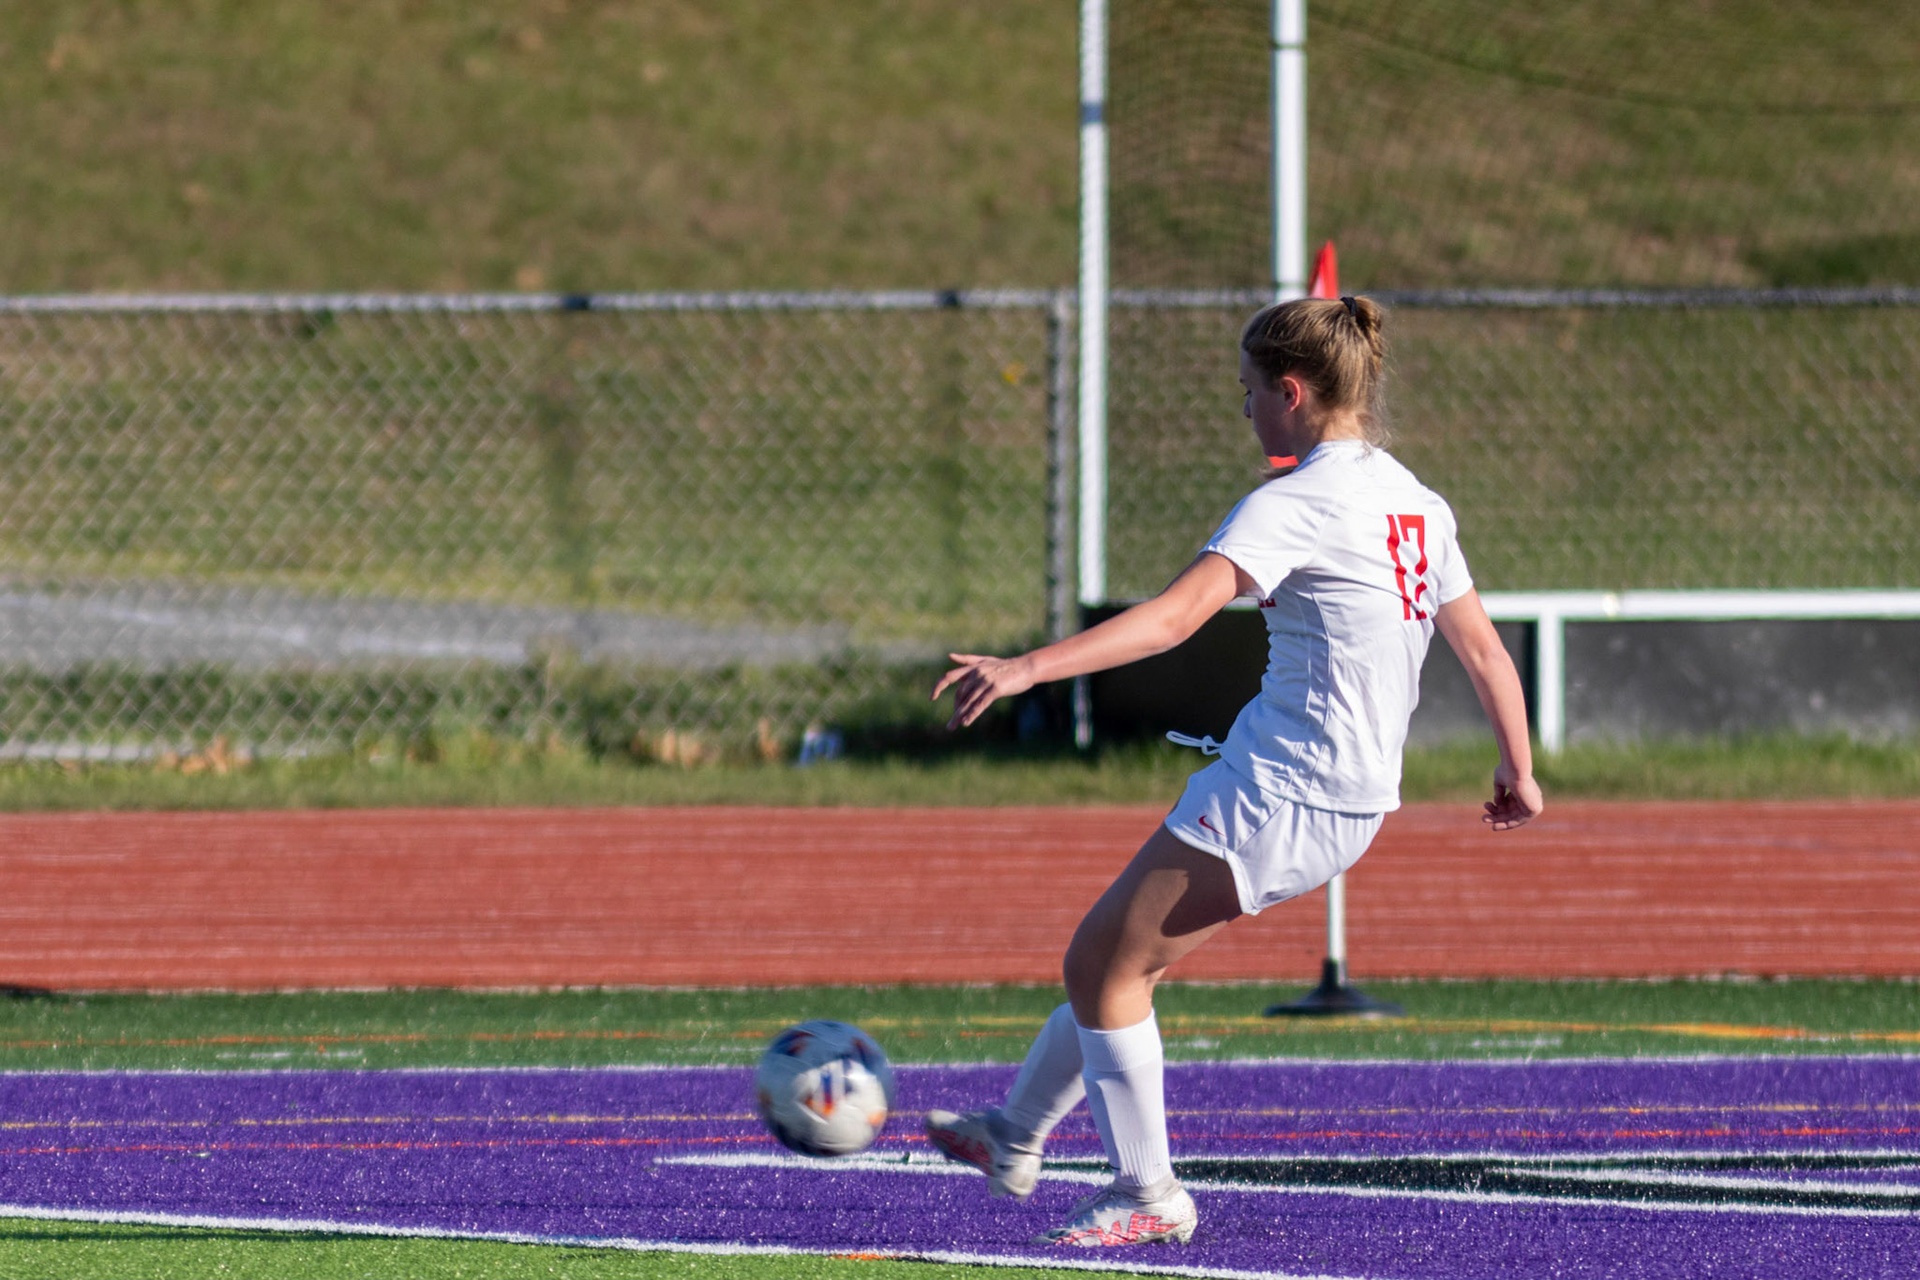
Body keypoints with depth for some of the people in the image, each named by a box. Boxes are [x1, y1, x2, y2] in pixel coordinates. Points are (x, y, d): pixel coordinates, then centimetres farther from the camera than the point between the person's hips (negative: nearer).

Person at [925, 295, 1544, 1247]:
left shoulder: (1295, 504, -16)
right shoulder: (1416, 503, 10)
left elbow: (1177, 614, -28)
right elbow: (1482, 647, 16)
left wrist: (1028, 667, -34)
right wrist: (1518, 775, 28)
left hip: (1279, 792, -9)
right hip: (1355, 801, 9)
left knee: (1103, 965, 2)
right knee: (1121, 953, 20)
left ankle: (1148, 1196, 5)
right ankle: (1014, 1140, 32)